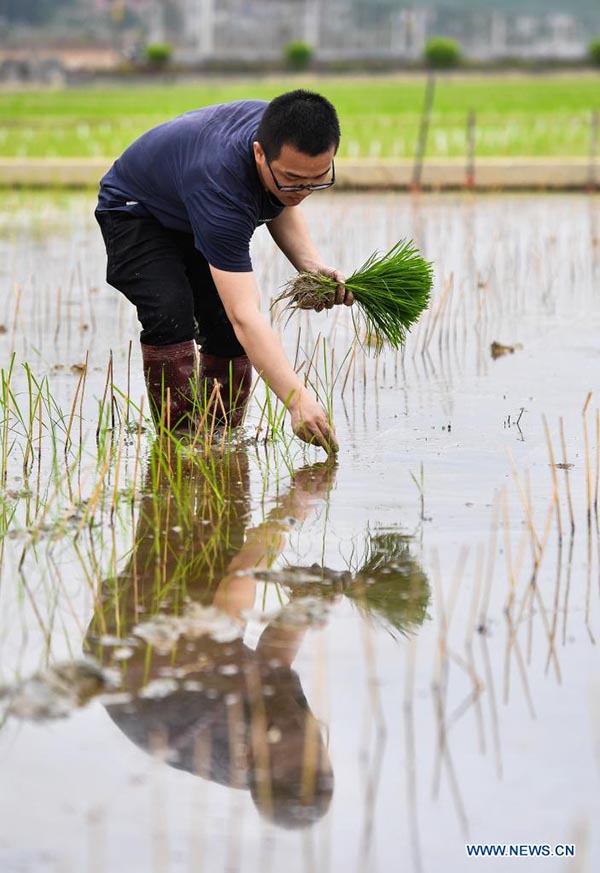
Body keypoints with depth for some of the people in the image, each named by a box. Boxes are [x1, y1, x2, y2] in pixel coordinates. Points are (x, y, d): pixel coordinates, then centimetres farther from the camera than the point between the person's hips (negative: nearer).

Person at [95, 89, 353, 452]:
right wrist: (298, 400, -60)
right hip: (137, 213, -6)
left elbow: (280, 205, 2)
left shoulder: (289, 137, -25)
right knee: (171, 314, -29)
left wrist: (311, 265, -17)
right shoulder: (220, 180, -47)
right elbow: (246, 315, -51)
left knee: (228, 333, -10)